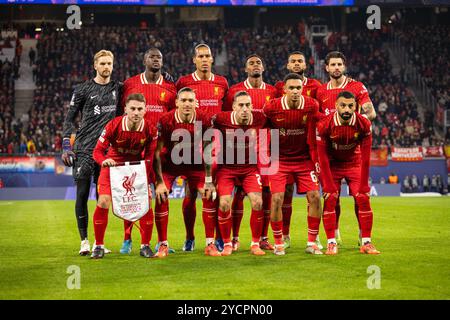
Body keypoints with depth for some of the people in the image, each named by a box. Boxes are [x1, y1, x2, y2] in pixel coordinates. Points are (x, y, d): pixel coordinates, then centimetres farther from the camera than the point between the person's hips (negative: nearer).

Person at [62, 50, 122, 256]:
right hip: (84, 148, -3)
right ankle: (84, 241, 3)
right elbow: (70, 119, 3)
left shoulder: (118, 88, 11)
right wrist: (66, 146, -6)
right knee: (83, 194, -3)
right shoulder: (83, 90, 2)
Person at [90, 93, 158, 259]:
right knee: (103, 201, -15)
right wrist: (104, 160, -41)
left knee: (146, 201, -10)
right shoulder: (113, 125, -24)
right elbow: (98, 151, -18)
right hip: (112, 164, -1)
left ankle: (145, 246, 7)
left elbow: (148, 157, -10)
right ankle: (99, 246, 1)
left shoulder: (150, 129, -20)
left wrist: (146, 181, -20)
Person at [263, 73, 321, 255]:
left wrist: (316, 160, -5)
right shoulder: (272, 107, -14)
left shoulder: (311, 106, -10)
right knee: (277, 199, -11)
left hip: (304, 159, 2)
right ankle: (278, 244, 4)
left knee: (314, 197, -7)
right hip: (280, 160, -1)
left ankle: (312, 243, 5)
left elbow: (313, 137, -3)